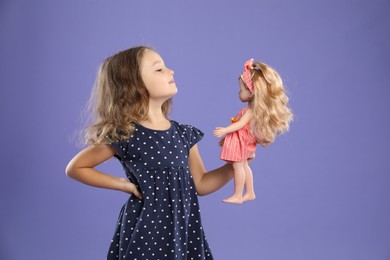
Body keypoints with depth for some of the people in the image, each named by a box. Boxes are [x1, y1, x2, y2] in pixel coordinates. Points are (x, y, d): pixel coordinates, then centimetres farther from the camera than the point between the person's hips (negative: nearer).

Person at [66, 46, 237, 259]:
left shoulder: (184, 134, 1)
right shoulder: (124, 136, -14)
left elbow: (201, 184, 10)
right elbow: (74, 168, -3)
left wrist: (235, 165, -3)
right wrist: (122, 184, -9)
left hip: (184, 228, 5)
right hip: (145, 230, -5)